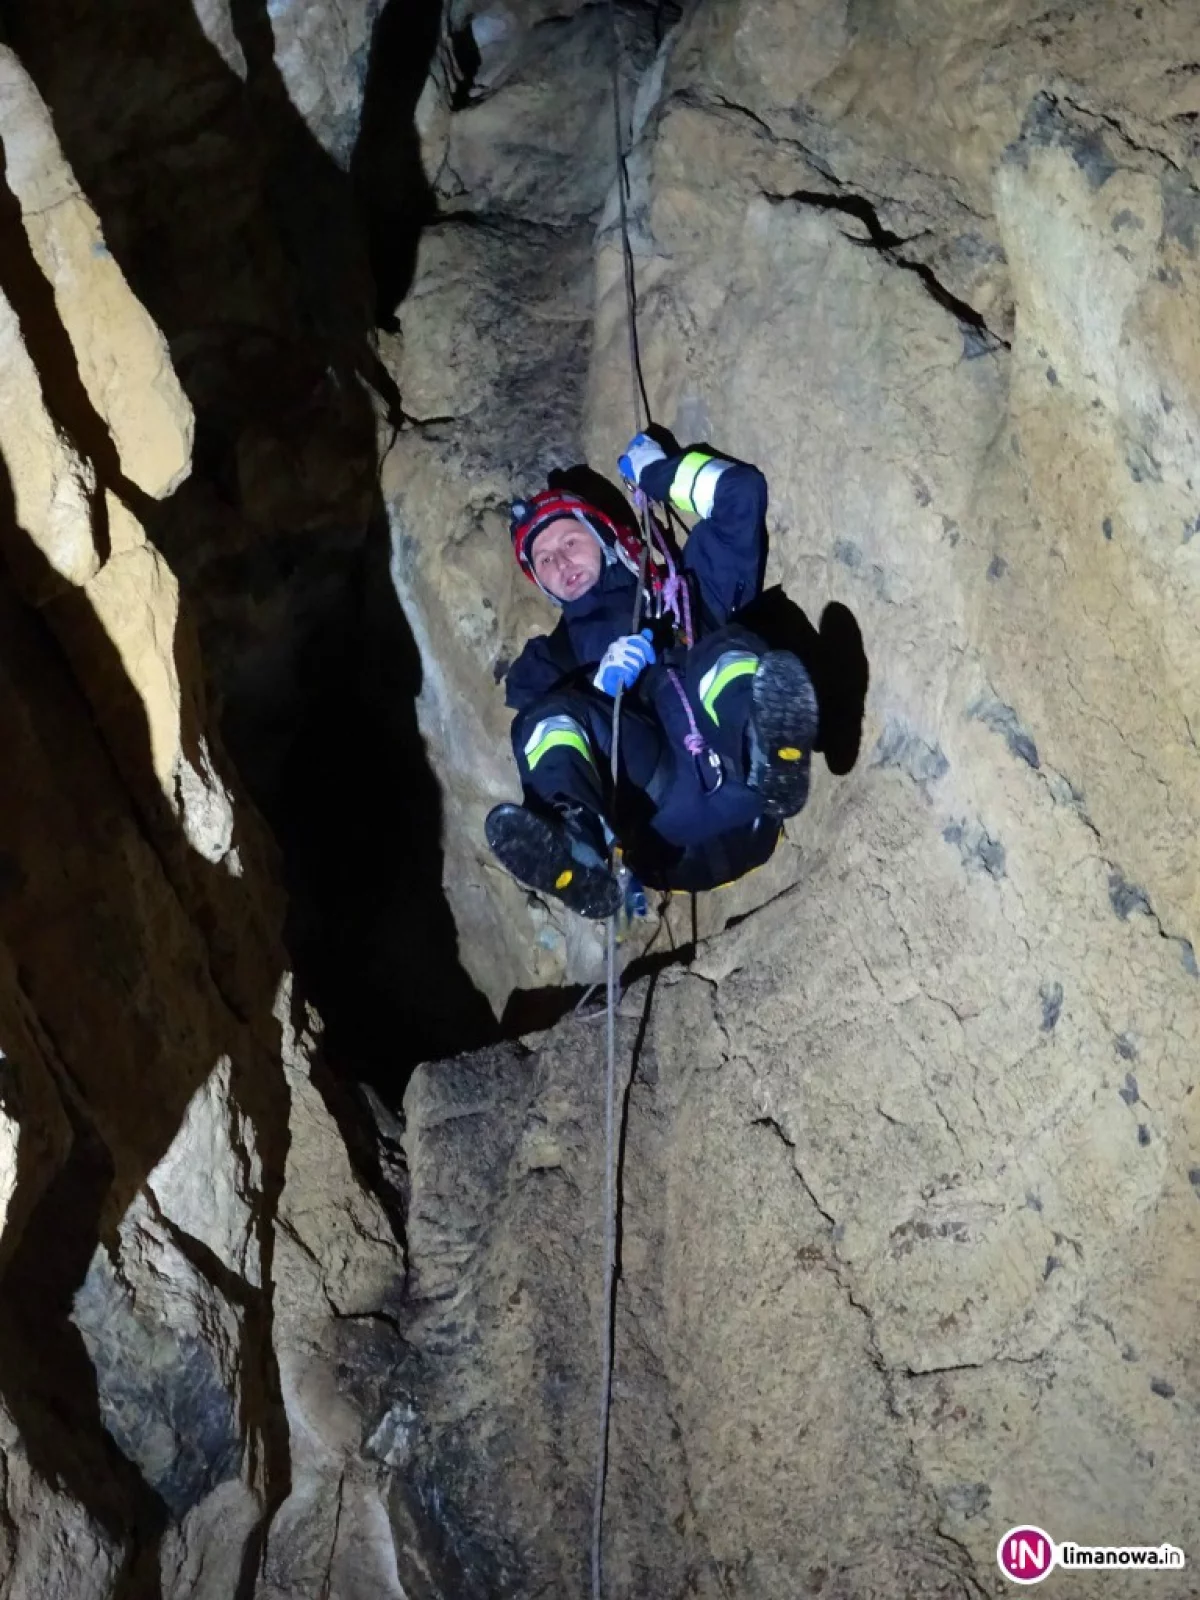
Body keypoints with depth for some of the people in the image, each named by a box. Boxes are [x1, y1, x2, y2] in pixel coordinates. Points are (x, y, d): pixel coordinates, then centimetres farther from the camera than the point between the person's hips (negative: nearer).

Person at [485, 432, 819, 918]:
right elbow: (538, 718, 11)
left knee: (729, 652, -23)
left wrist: (655, 471, 36)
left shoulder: (681, 585, 32)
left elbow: (741, 493, 23)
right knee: (549, 716, -21)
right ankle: (578, 858, -51)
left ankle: (771, 768, -56)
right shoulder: (553, 654, 33)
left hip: (739, 808, 0)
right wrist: (600, 685, -6)